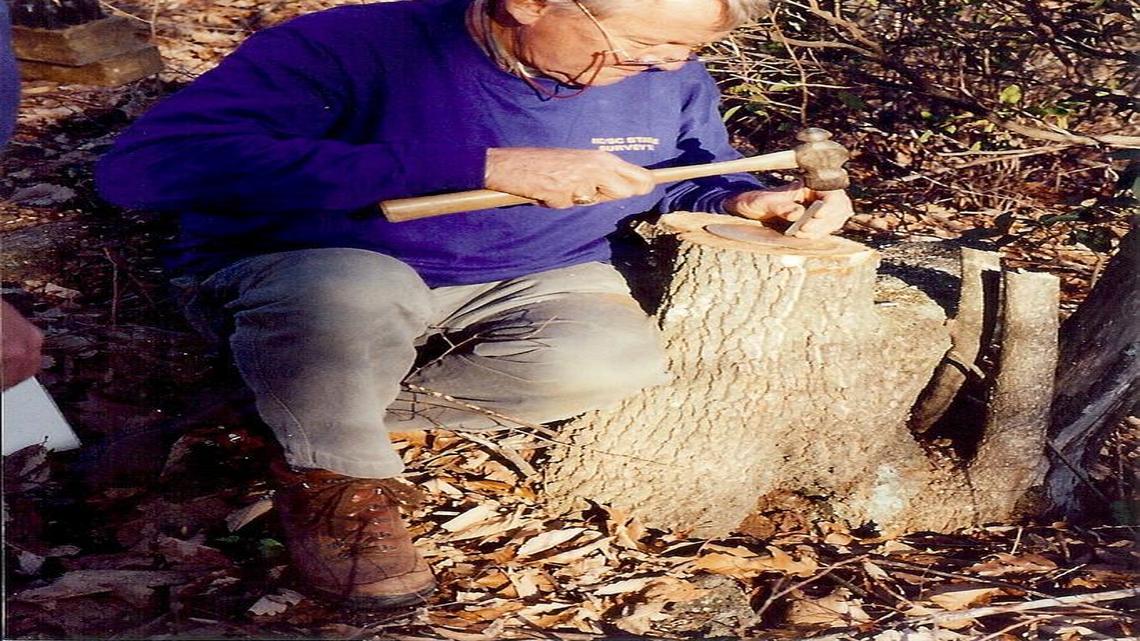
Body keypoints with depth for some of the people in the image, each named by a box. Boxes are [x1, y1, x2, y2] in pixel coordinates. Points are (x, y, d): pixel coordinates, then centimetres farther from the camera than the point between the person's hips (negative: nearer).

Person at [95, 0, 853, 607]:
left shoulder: (672, 82, -9)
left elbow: (690, 178, 14)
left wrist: (742, 200, -15)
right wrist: (475, 165, -44)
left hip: (515, 284, 5)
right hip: (286, 276, -4)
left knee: (614, 357, -27)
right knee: (356, 289, -40)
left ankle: (352, 407, -5)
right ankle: (335, 478, -9)